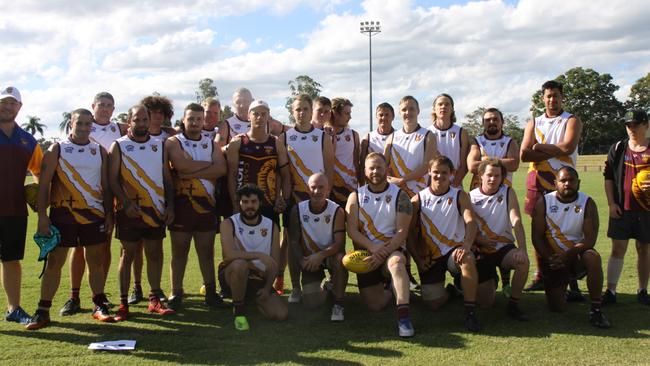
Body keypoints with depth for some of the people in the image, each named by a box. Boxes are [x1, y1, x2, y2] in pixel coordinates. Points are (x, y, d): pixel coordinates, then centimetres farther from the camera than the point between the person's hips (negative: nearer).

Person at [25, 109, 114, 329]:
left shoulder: (100, 151, 9)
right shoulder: (57, 149, 0)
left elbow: (106, 186, 11)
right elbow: (44, 184, -3)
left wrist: (109, 215, 6)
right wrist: (42, 216, -10)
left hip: (94, 214, 2)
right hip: (62, 214, -2)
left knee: (96, 262, 7)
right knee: (54, 262, 1)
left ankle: (99, 306, 19)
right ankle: (43, 311, 9)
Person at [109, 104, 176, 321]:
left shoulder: (159, 146, 10)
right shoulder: (119, 146, 0)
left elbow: (167, 178, 11)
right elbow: (113, 179, -6)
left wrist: (170, 205, 1)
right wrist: (126, 203, -17)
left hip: (156, 210, 3)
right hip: (130, 210, -3)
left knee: (155, 254, 7)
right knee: (127, 254, 2)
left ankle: (155, 300, 16)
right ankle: (123, 303, 8)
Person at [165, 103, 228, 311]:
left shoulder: (211, 144, 12)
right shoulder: (173, 142, 0)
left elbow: (221, 169, -6)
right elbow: (181, 165, -20)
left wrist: (192, 171, -14)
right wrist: (209, 164, -10)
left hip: (207, 204, 3)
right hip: (181, 204, -3)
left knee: (207, 251, 10)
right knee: (179, 251, 4)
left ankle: (211, 291, 18)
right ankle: (176, 294, 11)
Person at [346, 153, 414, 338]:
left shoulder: (400, 196, 0)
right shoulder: (356, 197, 5)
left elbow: (402, 232, -8)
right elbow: (352, 230, -4)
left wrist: (382, 254, -21)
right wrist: (373, 248, -21)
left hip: (393, 250, -2)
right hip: (366, 253, 2)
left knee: (396, 261, -39)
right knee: (374, 305, -7)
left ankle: (403, 316, -39)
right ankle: (394, 291, 26)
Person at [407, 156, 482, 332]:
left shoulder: (459, 195, 0)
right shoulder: (418, 199, 2)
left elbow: (470, 222, -15)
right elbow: (410, 232, 4)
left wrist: (466, 246, -34)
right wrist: (418, 259, -6)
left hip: (454, 250, -1)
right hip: (430, 257, 1)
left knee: (468, 258, -38)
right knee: (433, 304, -9)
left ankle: (470, 312, -25)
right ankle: (449, 291, 29)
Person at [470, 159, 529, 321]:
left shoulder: (508, 193, -3)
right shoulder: (471, 197, -3)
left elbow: (516, 221, -16)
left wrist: (522, 249, -30)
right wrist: (479, 239, -22)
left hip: (504, 247, 0)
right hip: (482, 251, 0)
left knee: (523, 262, -34)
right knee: (486, 302, -4)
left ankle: (513, 305, -11)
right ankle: (491, 279, 34)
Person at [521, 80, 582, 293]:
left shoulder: (572, 121, 4)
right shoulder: (534, 123, 14)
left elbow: (568, 147, -15)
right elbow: (524, 154, 0)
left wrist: (539, 147, -4)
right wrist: (554, 151, -8)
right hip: (537, 181, 4)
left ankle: (572, 282, -7)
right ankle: (540, 277, 18)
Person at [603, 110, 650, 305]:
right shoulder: (618, 148, 6)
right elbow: (608, 178, 7)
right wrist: (611, 204, -1)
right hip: (621, 209, 1)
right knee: (617, 249, 0)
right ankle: (610, 291, 0)